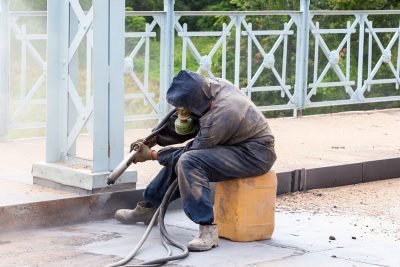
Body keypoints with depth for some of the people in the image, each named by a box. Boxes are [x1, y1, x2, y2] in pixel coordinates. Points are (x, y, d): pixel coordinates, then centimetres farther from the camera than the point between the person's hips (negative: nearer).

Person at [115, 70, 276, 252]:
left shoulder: (219, 117, -32)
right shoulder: (212, 85, -7)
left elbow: (194, 152, -16)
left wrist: (152, 155, -6)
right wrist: (154, 139, 2)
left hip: (255, 154, -10)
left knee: (189, 162, -26)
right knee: (179, 157, 15)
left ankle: (208, 230, -26)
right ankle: (148, 208, 32)